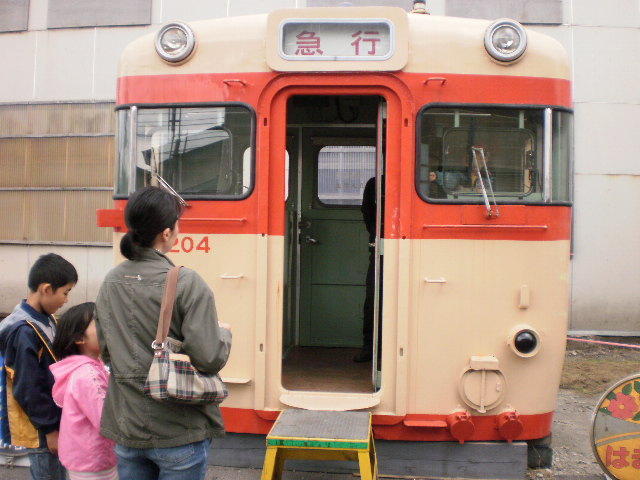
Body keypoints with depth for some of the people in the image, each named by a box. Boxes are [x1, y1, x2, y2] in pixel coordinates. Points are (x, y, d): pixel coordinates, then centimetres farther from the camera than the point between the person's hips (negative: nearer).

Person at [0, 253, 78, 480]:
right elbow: (28, 391, -22)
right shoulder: (25, 332, -23)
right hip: (40, 430, -9)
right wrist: (49, 429, -16)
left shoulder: (45, 320, 5)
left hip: (53, 420, 9)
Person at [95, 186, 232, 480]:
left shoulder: (110, 283, 1)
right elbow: (209, 358, -20)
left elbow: (105, 352, 10)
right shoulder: (187, 283, -18)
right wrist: (223, 333, -1)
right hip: (180, 434, -5)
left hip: (126, 432, 5)